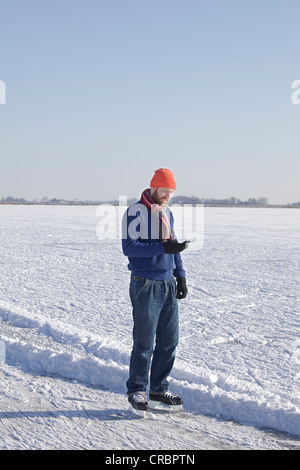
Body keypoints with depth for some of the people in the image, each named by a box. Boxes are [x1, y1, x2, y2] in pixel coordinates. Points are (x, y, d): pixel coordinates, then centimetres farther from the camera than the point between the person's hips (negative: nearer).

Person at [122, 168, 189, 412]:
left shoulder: (167, 213, 15)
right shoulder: (136, 212, -9)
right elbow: (129, 247, -18)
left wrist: (181, 276, 13)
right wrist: (162, 247, -25)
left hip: (168, 285, 7)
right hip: (145, 285, -7)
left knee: (169, 340, 9)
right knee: (144, 342, -3)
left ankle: (159, 388, 22)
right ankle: (136, 391, 11)